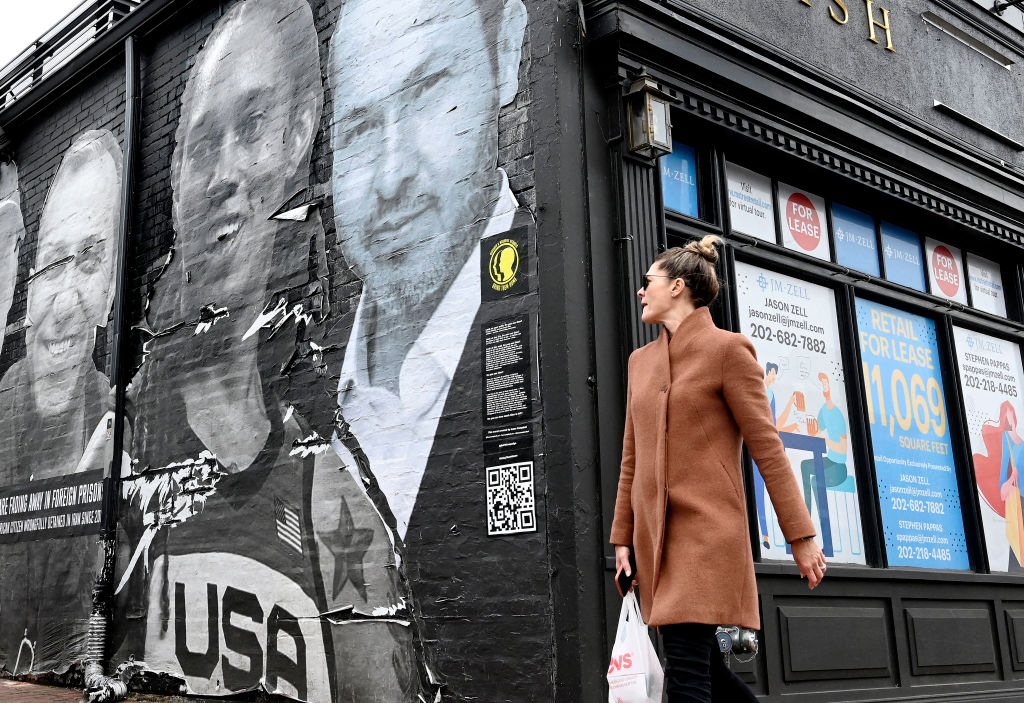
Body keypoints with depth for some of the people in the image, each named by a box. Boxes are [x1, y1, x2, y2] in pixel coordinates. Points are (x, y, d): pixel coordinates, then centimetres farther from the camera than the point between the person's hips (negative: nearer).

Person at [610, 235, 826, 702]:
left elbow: (766, 447, -6)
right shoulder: (641, 360, 16)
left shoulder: (727, 349, -3)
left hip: (707, 529, -7)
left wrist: (801, 536, -7)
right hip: (655, 535, 7)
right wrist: (622, 538, 15)